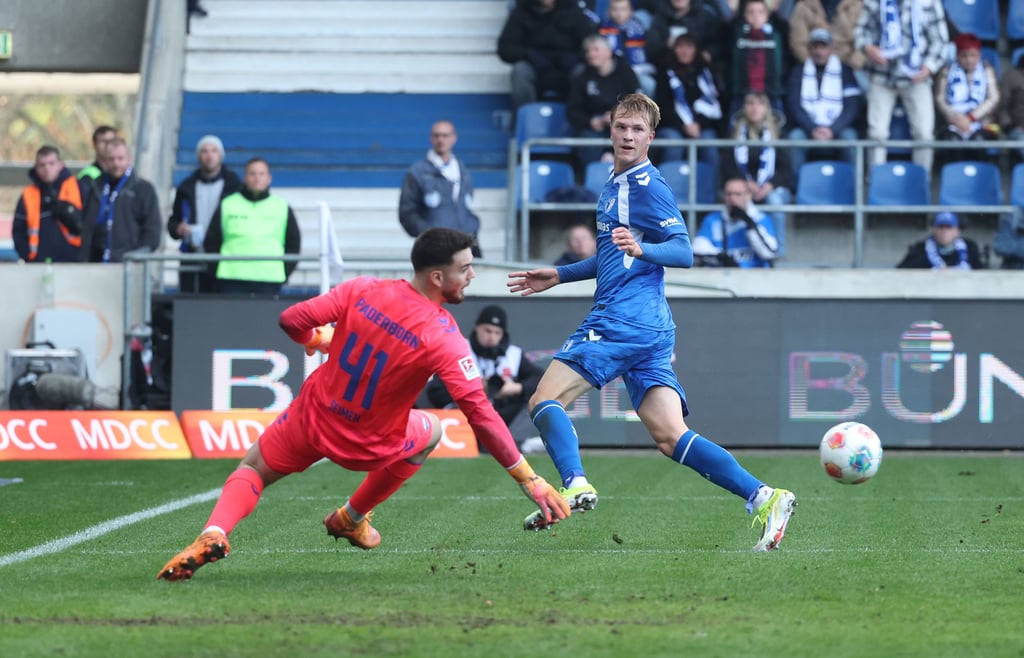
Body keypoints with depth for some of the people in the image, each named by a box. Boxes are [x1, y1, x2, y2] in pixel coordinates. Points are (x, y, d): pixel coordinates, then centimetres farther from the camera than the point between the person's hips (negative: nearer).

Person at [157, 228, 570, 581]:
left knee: (253, 470, 21)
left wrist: (317, 339, 13)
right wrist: (528, 478, -25)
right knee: (431, 429, 27)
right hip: (368, 447, -2)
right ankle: (352, 520, 36)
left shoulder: (362, 291, -16)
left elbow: (292, 320, -11)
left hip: (312, 420, 2)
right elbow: (481, 415, -28)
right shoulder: (443, 338, -25)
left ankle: (213, 534, -13)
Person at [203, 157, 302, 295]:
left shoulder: (282, 208, 12)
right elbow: (211, 242, 13)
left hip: (269, 279, 0)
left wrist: (284, 273, 2)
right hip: (232, 280, 0)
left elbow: (294, 243, 14)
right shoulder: (227, 205, 10)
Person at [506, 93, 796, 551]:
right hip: (652, 328, 9)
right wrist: (559, 276, 36)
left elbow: (684, 252, -13)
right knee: (670, 438, -2)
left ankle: (574, 485, -26)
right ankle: (762, 498, -13)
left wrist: (641, 249, -30)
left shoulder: (647, 185, -6)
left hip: (622, 320, -9)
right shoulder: (614, 186, 23)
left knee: (545, 401, -8)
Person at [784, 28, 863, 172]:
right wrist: (813, 129, -16)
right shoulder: (798, 72, 10)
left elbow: (852, 107, 0)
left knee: (849, 136, -33)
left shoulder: (844, 72, 7)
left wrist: (832, 130, -16)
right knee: (795, 136, -32)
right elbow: (794, 106, 1)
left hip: (837, 129, 0)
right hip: (808, 129, 0)